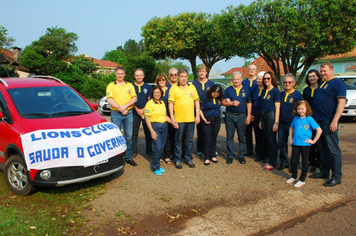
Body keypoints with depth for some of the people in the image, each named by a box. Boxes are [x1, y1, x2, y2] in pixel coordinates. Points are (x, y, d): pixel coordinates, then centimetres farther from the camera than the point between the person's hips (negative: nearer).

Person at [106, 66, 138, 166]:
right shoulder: (111, 85, 6)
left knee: (129, 136, 6)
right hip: (116, 114, -2)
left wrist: (125, 106, -11)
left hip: (129, 113, 2)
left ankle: (129, 157, 15)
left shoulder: (130, 85, 14)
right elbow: (110, 100, -5)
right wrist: (120, 109, -14)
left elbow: (134, 98, 5)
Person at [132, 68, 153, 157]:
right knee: (134, 132, 3)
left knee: (148, 132, 5)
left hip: (146, 112, 1)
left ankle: (149, 150, 15)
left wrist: (144, 110, -9)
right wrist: (137, 110, -9)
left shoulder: (148, 87, 8)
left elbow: (150, 100, 4)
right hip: (135, 113, 0)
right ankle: (134, 151, 12)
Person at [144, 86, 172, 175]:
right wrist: (152, 131, -15)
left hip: (164, 126, 6)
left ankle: (156, 165, 22)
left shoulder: (162, 103, 13)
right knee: (158, 148, -11)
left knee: (161, 148, 8)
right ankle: (155, 168, 4)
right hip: (155, 126, -6)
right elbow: (147, 118, -10)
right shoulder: (149, 103, -6)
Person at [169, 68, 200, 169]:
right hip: (178, 119, -3)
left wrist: (197, 115, 5)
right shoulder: (174, 88, -1)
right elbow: (170, 103, -3)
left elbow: (196, 101, 12)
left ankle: (189, 158, 23)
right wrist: (172, 117, -9)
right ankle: (177, 159, 17)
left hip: (191, 119, 3)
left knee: (189, 140, 11)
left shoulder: (192, 87, 9)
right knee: (178, 140, 5)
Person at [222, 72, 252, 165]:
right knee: (229, 137, 5)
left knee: (242, 137, 6)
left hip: (242, 116, 0)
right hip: (230, 116, 0)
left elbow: (249, 103, 8)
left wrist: (248, 116, 2)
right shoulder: (228, 90, 4)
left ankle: (241, 156, 16)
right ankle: (230, 156, 15)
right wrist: (232, 103, -14)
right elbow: (223, 102, 3)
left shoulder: (246, 89, 7)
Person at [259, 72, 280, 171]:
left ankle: (273, 163, 7)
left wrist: (276, 122, -16)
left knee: (272, 140, -2)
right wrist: (261, 121, 16)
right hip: (263, 116, 7)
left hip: (271, 115, -7)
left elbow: (277, 108, -11)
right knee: (268, 140, 13)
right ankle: (269, 160, 22)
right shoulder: (264, 91, 14)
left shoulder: (275, 91, -7)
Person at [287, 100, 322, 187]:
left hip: (305, 144, -4)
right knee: (293, 161, 10)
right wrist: (290, 138, 11)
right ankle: (293, 177, 29)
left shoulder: (309, 119, -10)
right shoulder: (296, 118, 5)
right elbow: (291, 128, 22)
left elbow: (319, 130, -13)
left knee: (305, 162, 7)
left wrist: (313, 141, -11)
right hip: (295, 143, 4)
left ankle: (302, 180, 17)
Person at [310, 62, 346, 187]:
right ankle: (325, 172, 27)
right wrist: (313, 118, 18)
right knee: (322, 148, 15)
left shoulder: (337, 83, -8)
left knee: (333, 150, -3)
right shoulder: (322, 84, 18)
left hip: (329, 122, -9)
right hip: (318, 121, 9)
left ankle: (337, 177, 6)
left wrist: (335, 121, -24)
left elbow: (342, 102, -17)